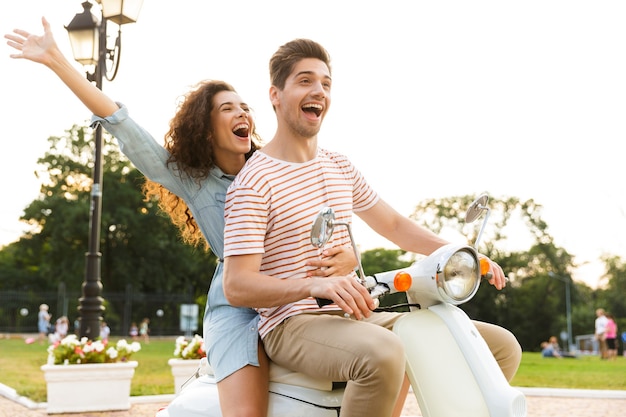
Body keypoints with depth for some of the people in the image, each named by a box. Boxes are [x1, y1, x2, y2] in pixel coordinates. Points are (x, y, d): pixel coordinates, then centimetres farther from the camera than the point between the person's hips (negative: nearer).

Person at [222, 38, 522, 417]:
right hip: (293, 324, -7)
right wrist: (315, 285, -32)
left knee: (502, 346, 1)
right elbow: (236, 286, -16)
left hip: (356, 317, 8)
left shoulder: (340, 168, 14)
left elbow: (394, 225, 23)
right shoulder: (254, 182, -9)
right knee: (384, 353, -41)